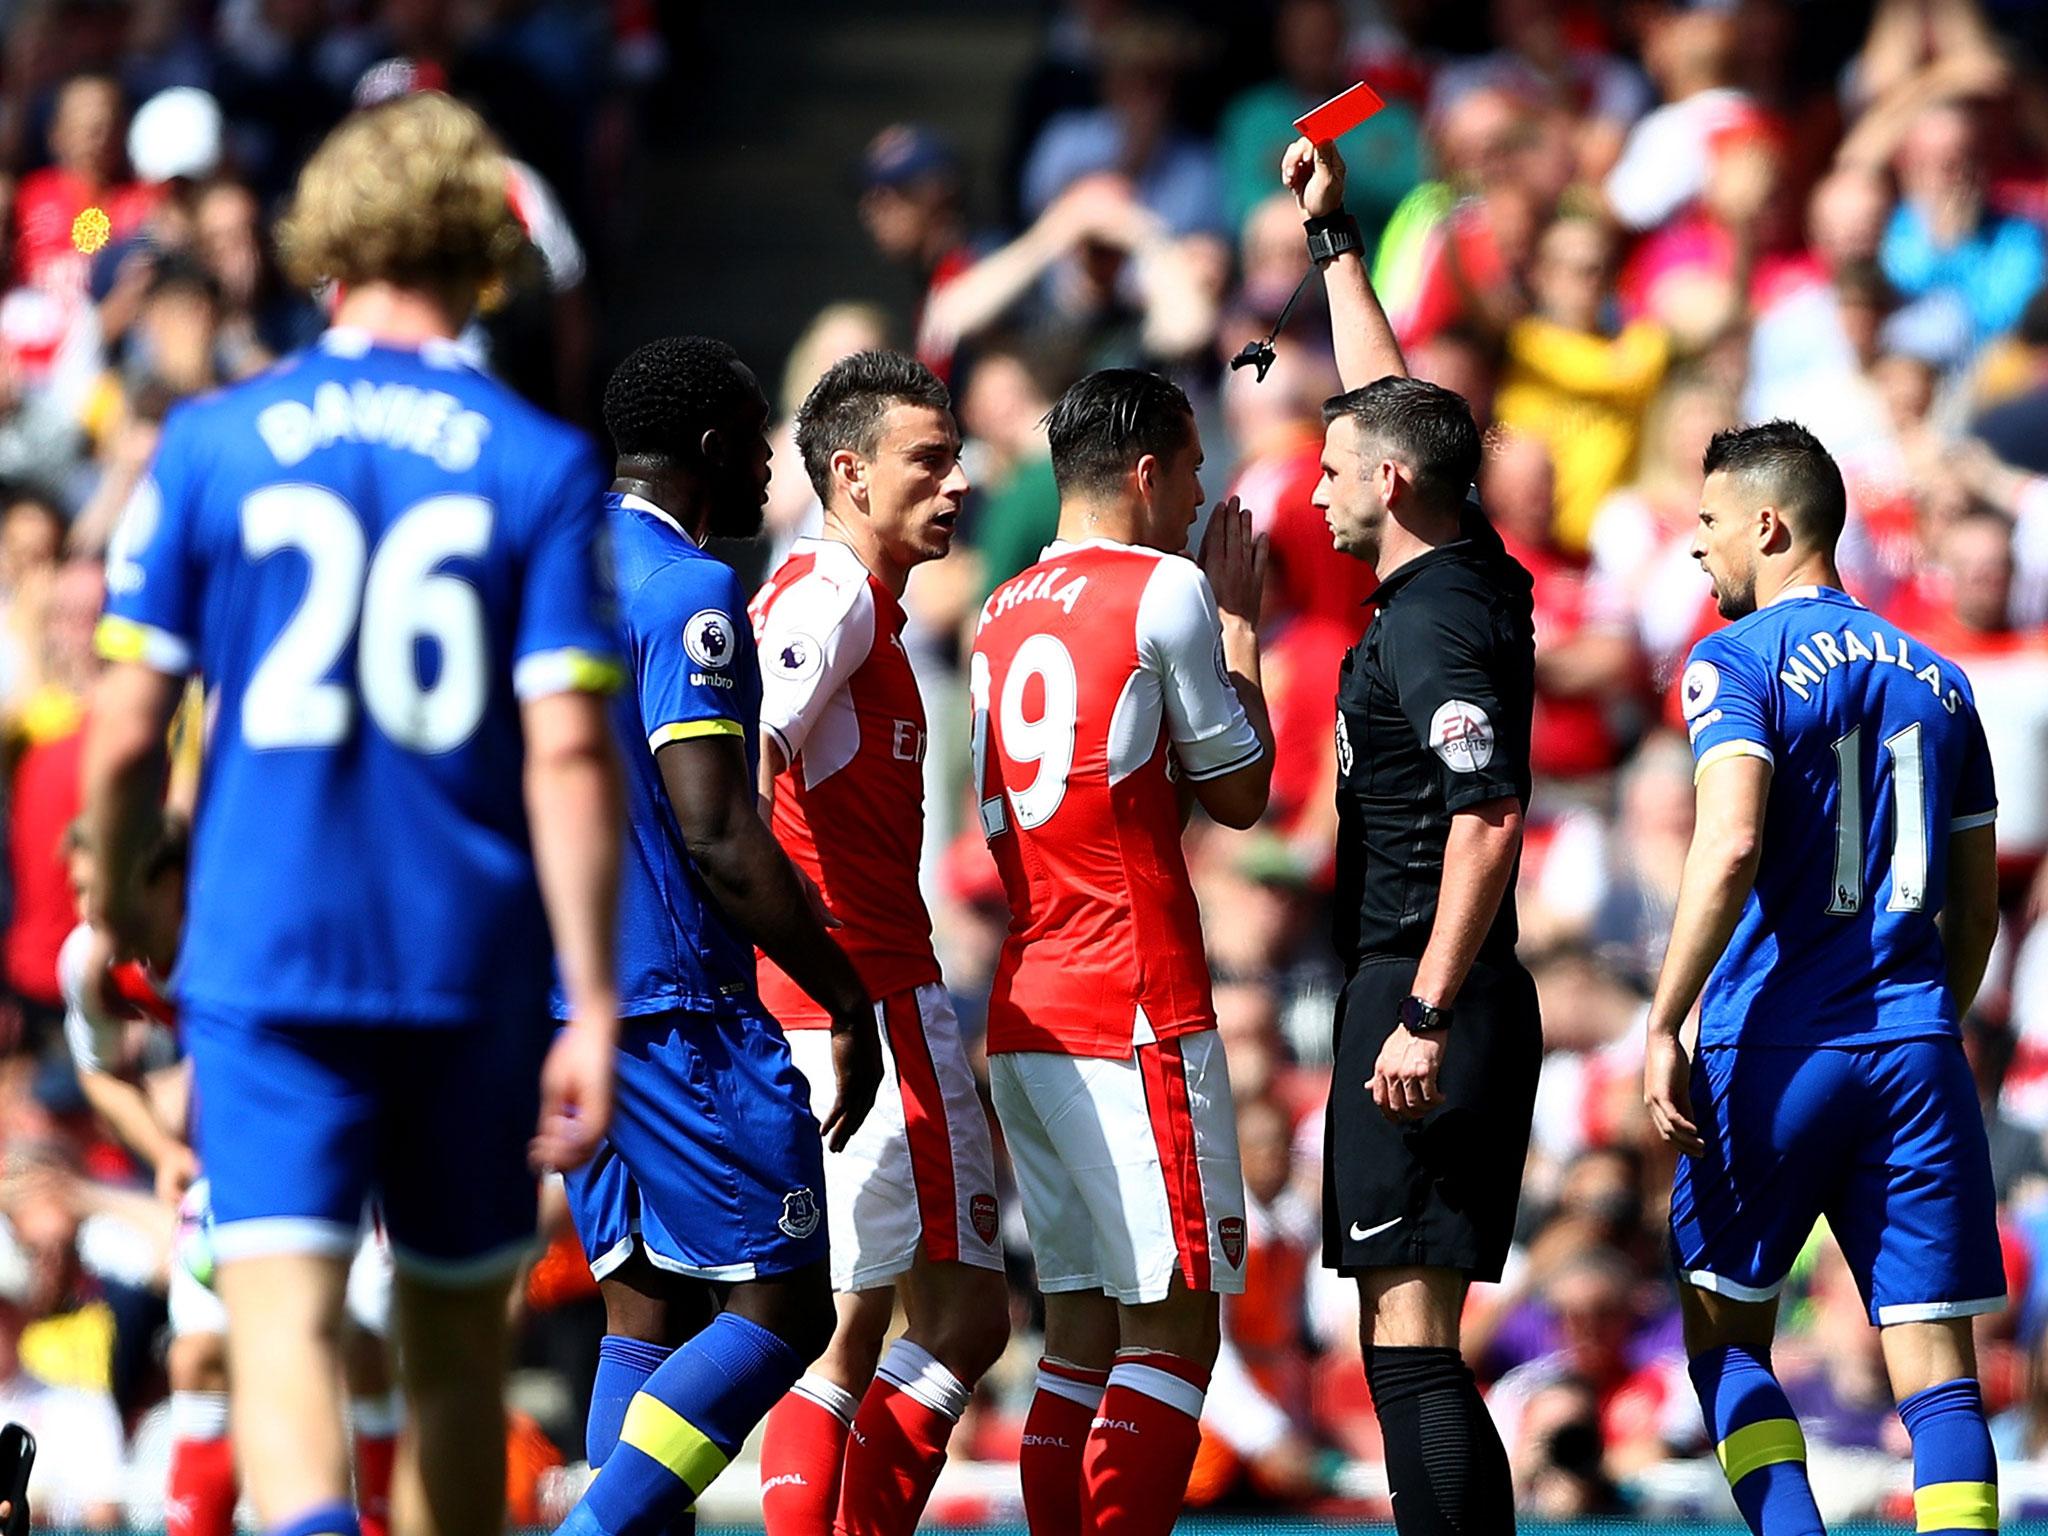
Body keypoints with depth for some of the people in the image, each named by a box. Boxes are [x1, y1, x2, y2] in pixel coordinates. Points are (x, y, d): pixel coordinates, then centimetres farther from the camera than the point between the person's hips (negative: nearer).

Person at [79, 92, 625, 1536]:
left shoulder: (211, 444, 0)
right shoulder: (543, 467, -2)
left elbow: (129, 729, 0)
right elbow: (569, 754, -8)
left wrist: (115, 893, 19)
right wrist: (592, 1008, -6)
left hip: (264, 954, -1)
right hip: (472, 967, 1)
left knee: (283, 1324, -9)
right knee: (456, 1348, 16)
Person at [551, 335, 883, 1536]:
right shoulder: (689, 593, -12)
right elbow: (718, 836, -19)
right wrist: (849, 998, -11)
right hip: (676, 1005, -9)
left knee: (649, 1312, 10)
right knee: (782, 1307, -5)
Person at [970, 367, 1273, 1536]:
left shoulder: (1005, 613, 17)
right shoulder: (1166, 590, -7)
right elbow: (1240, 792, 2)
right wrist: (1239, 624, 13)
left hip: (1026, 1010, 8)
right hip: (1136, 1012, -8)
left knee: (1084, 1328, 10)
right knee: (1173, 1327, -8)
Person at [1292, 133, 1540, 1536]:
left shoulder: (1435, 624, -14)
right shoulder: (1470, 582, 13)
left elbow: (1488, 821, -23)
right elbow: (1395, 405, 27)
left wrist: (1425, 1017, -25)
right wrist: (1333, 234, 34)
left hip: (1423, 1005, -10)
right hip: (1434, 999, 10)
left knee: (1411, 1348, -12)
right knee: (1412, 1348, 10)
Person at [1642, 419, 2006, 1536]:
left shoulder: (1739, 661, -4)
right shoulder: (1936, 680, 15)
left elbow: (1731, 847, -19)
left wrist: (1663, 1027, -15)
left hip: (1776, 1049, -4)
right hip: (1914, 1052, 4)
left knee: (1726, 1337, 10)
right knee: (1936, 1368, 0)